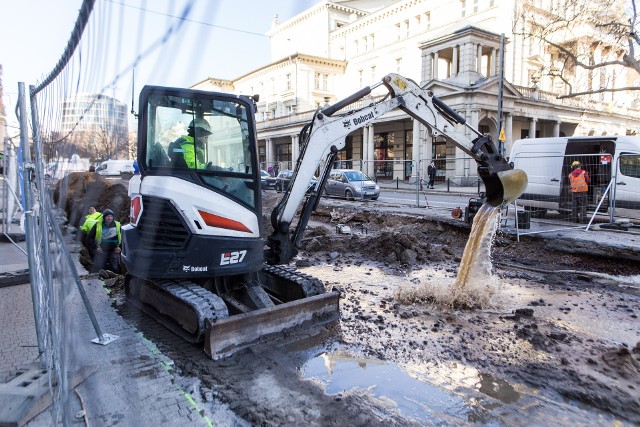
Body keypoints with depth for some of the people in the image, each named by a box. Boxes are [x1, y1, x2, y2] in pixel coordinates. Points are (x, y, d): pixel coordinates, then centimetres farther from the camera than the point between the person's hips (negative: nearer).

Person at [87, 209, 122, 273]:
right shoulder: (98, 225, 1)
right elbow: (90, 237, 8)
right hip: (101, 251, -1)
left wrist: (120, 247, -1)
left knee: (115, 268, 1)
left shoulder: (118, 225, 4)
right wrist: (95, 247, -2)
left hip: (114, 251, 1)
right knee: (97, 268, -5)